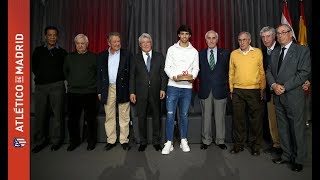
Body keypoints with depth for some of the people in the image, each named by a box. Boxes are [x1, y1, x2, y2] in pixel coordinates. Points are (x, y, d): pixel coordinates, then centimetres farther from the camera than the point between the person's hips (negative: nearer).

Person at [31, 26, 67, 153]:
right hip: (40, 86, 2)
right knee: (40, 114, 4)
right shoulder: (38, 51, 13)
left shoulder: (62, 52, 6)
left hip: (57, 86, -2)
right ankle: (40, 141, 17)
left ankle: (56, 141, 10)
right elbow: (34, 67, 17)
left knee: (57, 114, 0)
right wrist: (41, 76, 8)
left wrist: (58, 78, 2)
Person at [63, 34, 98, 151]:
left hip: (89, 93, -3)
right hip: (73, 93, 3)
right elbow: (65, 72, 23)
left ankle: (91, 142, 19)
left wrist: (93, 84, 2)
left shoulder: (93, 57, 0)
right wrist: (71, 82, 17)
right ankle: (74, 141, 25)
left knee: (90, 119, 4)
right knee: (72, 119, 8)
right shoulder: (69, 57, 10)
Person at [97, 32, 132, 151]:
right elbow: (99, 75, 10)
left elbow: (131, 73, 0)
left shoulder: (127, 55, 3)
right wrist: (100, 91, 4)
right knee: (109, 116, 8)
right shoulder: (102, 56, 10)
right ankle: (111, 140, 19)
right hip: (108, 89, 2)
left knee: (124, 116, 3)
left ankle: (124, 140, 14)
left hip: (122, 89, -2)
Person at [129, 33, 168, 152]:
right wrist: (132, 92, -3)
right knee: (141, 117, 7)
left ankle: (156, 141, 21)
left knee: (156, 116, 8)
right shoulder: (136, 58, 7)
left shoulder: (159, 56, 7)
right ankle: (143, 142, 21)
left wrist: (163, 89, -6)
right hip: (141, 93, 0)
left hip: (155, 92, 0)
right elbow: (132, 76, 4)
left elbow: (163, 74, 3)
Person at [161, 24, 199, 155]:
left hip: (187, 87, 2)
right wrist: (173, 76, -16)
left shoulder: (194, 51, 10)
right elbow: (167, 67, 3)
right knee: (170, 114, -4)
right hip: (173, 86, -1)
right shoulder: (172, 49, 5)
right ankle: (169, 143, 6)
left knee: (184, 115, 9)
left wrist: (192, 76, -12)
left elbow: (196, 68, 9)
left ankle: (183, 141, 22)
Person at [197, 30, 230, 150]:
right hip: (205, 90, 1)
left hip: (220, 89, 0)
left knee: (220, 117, 6)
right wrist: (203, 80, 2)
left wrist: (224, 81, 1)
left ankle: (220, 140, 20)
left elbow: (228, 69, 10)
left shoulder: (225, 53, 6)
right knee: (206, 116, 7)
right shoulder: (200, 54, 8)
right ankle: (206, 140, 20)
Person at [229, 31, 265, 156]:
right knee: (238, 119, 6)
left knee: (255, 119, 5)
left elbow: (262, 72, 5)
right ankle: (238, 144, 19)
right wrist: (231, 90, 7)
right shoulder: (233, 54, 8)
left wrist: (262, 89, 0)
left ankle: (255, 145, 20)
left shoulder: (258, 52, 3)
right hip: (237, 91, 1)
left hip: (254, 91, -1)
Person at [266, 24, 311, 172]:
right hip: (278, 96, 5)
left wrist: (284, 87, -16)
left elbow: (304, 73, -13)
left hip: (294, 96, -5)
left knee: (297, 128, 4)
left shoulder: (302, 51, -4)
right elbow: (269, 71, 10)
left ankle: (298, 159, 19)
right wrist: (273, 85, -8)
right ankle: (287, 155, 27)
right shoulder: (275, 52, 14)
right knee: (283, 128, 13)